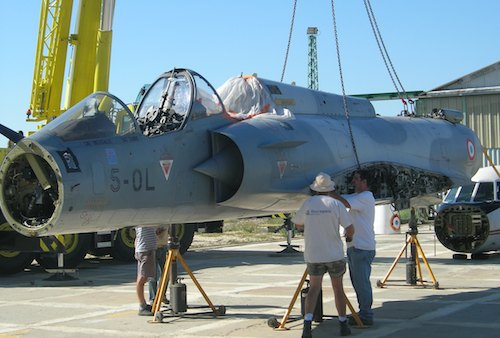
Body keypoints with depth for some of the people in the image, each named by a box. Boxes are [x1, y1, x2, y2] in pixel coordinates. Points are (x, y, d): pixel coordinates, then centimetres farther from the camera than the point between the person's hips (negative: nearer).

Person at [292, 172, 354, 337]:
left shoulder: (307, 204, -2)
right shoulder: (336, 204, -7)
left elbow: (298, 225, 14)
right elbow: (350, 229, -10)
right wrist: (349, 236, 13)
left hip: (313, 255, 1)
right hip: (334, 254, -1)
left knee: (314, 288, 10)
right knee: (338, 289, 14)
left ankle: (307, 322, -10)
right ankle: (343, 324, 22)